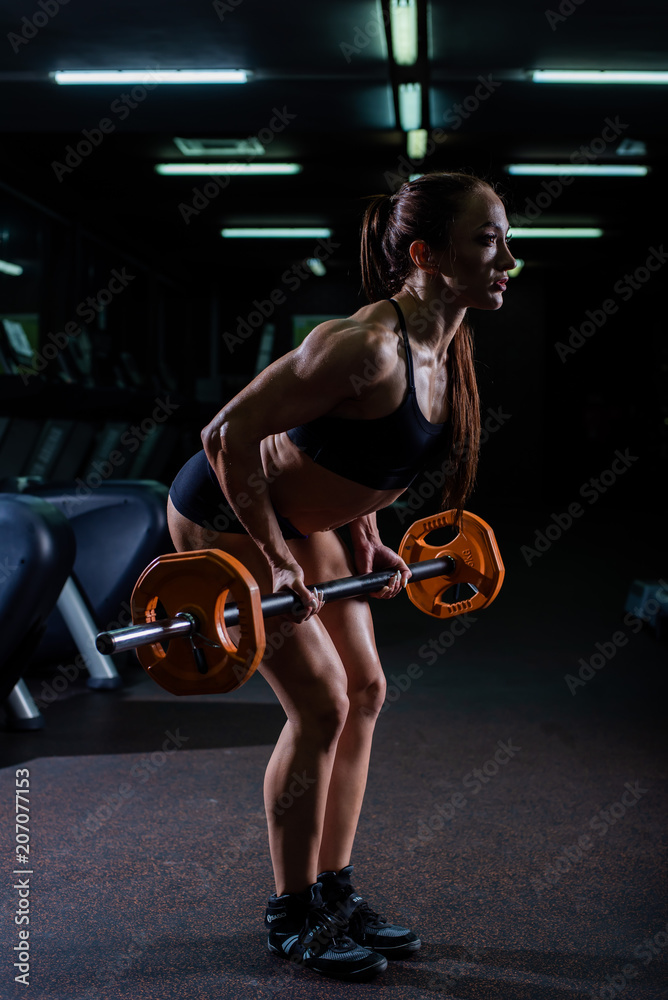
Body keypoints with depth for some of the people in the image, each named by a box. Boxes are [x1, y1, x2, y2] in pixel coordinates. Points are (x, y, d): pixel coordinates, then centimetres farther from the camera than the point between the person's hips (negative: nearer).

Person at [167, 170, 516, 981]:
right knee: (321, 703, -7)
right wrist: (276, 561, -24)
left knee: (365, 691, 9)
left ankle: (334, 893, 23)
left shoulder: (443, 347, -4)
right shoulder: (366, 346, -32)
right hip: (223, 516, -9)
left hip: (297, 514, 9)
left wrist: (365, 536, 10)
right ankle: (292, 916, 11)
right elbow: (228, 435, -29)